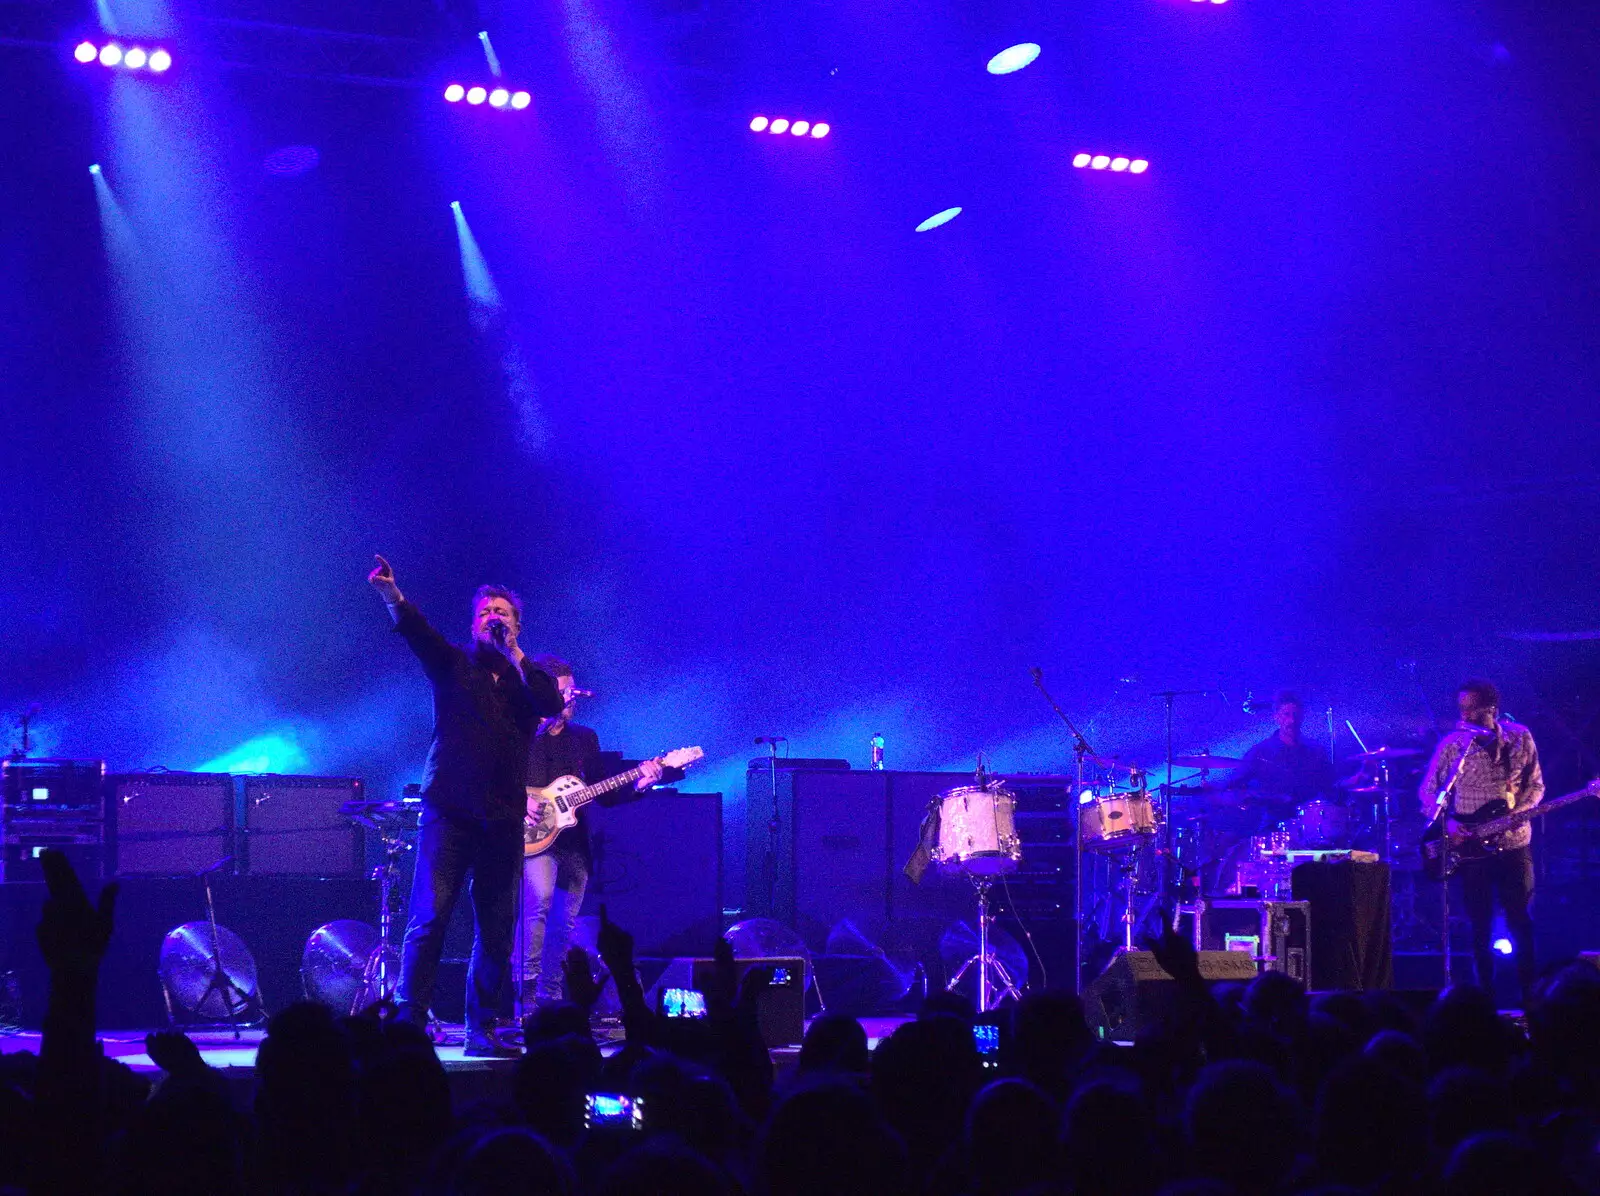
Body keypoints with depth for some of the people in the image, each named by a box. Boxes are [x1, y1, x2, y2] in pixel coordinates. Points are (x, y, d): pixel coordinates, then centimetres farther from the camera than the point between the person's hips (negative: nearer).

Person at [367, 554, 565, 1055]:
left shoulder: (528, 677, 15)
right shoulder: (452, 663, 10)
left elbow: (552, 705, -6)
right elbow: (416, 630, -9)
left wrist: (513, 653, -4)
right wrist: (393, 596, -29)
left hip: (503, 818, 3)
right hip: (449, 810, -3)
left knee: (497, 929, 3)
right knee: (430, 915, -13)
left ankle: (482, 1028, 10)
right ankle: (409, 1020, -13)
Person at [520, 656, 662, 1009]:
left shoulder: (585, 739, 16)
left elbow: (605, 795, 14)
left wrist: (637, 784, -2)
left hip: (574, 843, 5)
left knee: (563, 925, 5)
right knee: (539, 898, -28)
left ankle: (549, 998, 14)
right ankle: (527, 988, -24)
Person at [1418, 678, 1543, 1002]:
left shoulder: (1519, 737, 0)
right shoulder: (1452, 744, -3)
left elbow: (1536, 785, 7)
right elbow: (1428, 791, 3)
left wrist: (1519, 811, -11)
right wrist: (1447, 821, -14)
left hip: (1513, 843, 0)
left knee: (1520, 921, 1)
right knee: (1480, 926, 3)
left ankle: (1529, 995, 9)